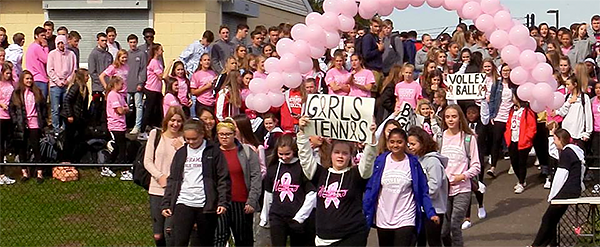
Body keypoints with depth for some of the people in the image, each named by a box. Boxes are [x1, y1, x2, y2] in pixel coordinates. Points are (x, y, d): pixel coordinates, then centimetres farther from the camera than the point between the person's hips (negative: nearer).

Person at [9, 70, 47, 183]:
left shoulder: (37, 92, 8)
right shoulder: (17, 93, 3)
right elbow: (11, 108, 3)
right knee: (22, 148, 6)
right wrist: (15, 121, -6)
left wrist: (43, 120, 4)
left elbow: (44, 106, 13)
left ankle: (39, 173, 0)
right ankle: (24, 172, 13)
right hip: (22, 125, 0)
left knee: (36, 147, -3)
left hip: (35, 124, 0)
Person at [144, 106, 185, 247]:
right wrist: (160, 176, -9)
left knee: (169, 230, -16)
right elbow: (147, 161, 4)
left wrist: (181, 149, -13)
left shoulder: (184, 139, 1)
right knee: (158, 235, 6)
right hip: (156, 190, 2)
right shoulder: (155, 134, 6)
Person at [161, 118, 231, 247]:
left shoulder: (213, 151, 1)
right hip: (183, 203, 2)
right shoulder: (181, 153, 13)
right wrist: (166, 204, 7)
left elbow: (224, 179, -2)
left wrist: (223, 202, -12)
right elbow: (172, 180, 15)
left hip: (206, 206, -2)